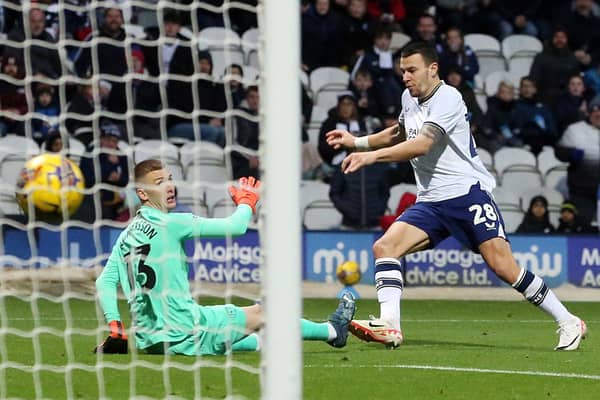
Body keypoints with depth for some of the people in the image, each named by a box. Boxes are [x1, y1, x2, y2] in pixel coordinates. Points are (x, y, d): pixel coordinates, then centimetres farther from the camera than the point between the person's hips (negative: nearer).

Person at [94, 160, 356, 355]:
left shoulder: (126, 236, 7)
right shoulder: (170, 224, -15)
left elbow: (105, 281, 4)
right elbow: (236, 227, -12)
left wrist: (115, 328, 6)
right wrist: (246, 202, 9)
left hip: (148, 342, 6)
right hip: (184, 332, -6)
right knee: (259, 313, 13)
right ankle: (332, 331, 30)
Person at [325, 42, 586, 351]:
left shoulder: (446, 98, -13)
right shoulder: (410, 98, 13)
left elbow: (422, 144, -27)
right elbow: (400, 133, 34)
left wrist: (373, 155, -35)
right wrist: (356, 142, 23)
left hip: (467, 191, -8)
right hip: (430, 201, 8)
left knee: (503, 266, -14)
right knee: (384, 246, -14)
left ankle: (568, 322, -1)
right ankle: (389, 325, -22)